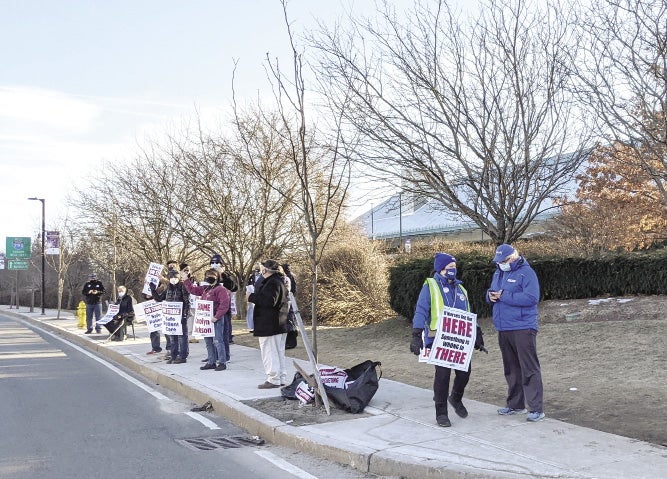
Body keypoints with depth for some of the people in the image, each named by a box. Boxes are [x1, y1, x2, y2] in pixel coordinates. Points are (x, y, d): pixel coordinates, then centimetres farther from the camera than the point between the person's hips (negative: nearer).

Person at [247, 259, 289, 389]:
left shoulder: (271, 283, -18)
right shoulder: (280, 282, 14)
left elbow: (268, 301, -26)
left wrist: (252, 297, -14)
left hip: (269, 325, -11)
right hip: (280, 325, 11)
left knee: (269, 353, -3)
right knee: (279, 352, 15)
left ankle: (273, 380, 0)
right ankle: (282, 379, 21)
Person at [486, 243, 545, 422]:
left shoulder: (526, 272, -11)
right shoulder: (498, 273, 14)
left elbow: (531, 298, -21)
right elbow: (492, 292, 22)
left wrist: (504, 296, -21)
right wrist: (490, 295, -3)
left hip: (523, 328, -8)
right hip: (503, 329, 8)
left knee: (529, 369, -5)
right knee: (511, 369, 15)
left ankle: (536, 409, -1)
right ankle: (515, 404, 25)